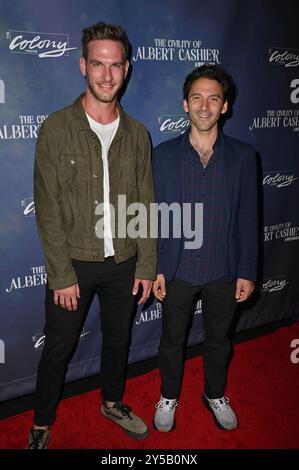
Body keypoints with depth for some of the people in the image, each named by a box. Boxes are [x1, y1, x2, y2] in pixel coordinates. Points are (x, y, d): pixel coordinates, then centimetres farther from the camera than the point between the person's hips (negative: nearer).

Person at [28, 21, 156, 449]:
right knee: (57, 350, 11)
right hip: (74, 264, -3)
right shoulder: (56, 129, -9)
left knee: (118, 339, 20)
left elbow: (146, 205, 3)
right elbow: (47, 209, -11)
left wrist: (146, 266, 1)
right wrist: (62, 275, -14)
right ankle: (41, 425, 36)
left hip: (123, 264, 3)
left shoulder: (137, 134, 1)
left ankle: (113, 402, 47)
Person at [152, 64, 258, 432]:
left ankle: (215, 395, 46)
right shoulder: (164, 154, -5)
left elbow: (248, 219, -2)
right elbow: (155, 216, -3)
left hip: (224, 272, 1)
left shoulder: (243, 156, -4)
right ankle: (169, 396, 42)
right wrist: (154, 269, -5)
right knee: (172, 339, 17)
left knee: (218, 339, 20)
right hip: (177, 270, 0)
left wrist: (247, 272, -3)